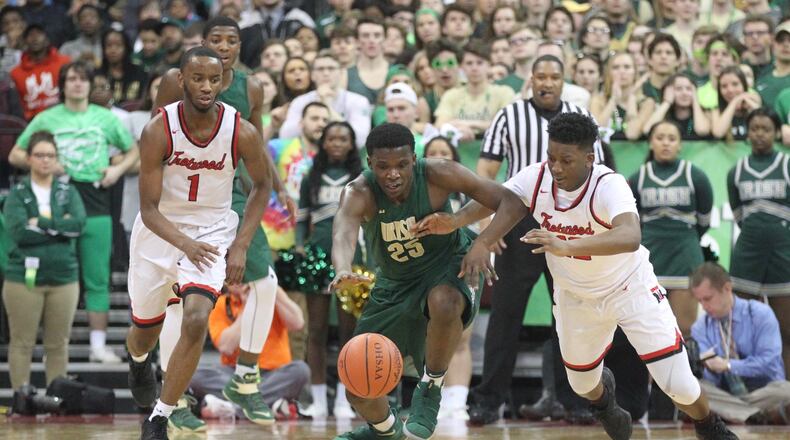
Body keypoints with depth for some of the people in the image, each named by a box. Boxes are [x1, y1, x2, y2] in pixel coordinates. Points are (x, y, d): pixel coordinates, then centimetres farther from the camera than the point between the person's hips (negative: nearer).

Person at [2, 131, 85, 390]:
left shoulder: (68, 192, 10)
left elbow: (79, 223, -8)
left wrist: (42, 223, -11)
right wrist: (60, 227, -10)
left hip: (63, 278, 2)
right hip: (24, 278, -2)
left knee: (58, 345, 6)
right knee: (22, 343, 1)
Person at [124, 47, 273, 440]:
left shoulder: (242, 133, -18)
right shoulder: (158, 131, -22)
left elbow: (262, 185, 2)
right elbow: (149, 209, -19)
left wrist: (241, 245, -7)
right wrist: (184, 244, -37)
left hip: (212, 231, 0)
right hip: (159, 232, 0)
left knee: (196, 320, -23)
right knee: (144, 329, 17)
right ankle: (139, 360, 58)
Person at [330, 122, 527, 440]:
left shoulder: (438, 175, -24)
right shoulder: (359, 193, -24)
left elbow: (512, 202, -23)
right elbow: (343, 234, -46)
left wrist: (482, 243, -41)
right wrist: (343, 271, -69)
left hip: (447, 268, -3)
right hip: (394, 284, 3)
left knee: (444, 303, -42)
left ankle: (431, 389, -15)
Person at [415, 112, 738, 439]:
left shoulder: (609, 185, -35)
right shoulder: (536, 178, -21)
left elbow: (630, 238, -53)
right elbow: (493, 199, -12)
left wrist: (567, 246, -66)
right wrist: (454, 221, -34)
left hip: (630, 287, -4)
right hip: (575, 296, 4)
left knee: (679, 385, -8)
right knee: (582, 384, 17)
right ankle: (604, 403, 56)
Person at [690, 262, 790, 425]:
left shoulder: (760, 314, -2)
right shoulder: (700, 328, 6)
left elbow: (769, 362, -13)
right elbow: (709, 381, -2)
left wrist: (728, 365, -20)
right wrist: (710, 367, -26)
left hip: (763, 391, -3)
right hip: (724, 395, 3)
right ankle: (760, 416, -33)